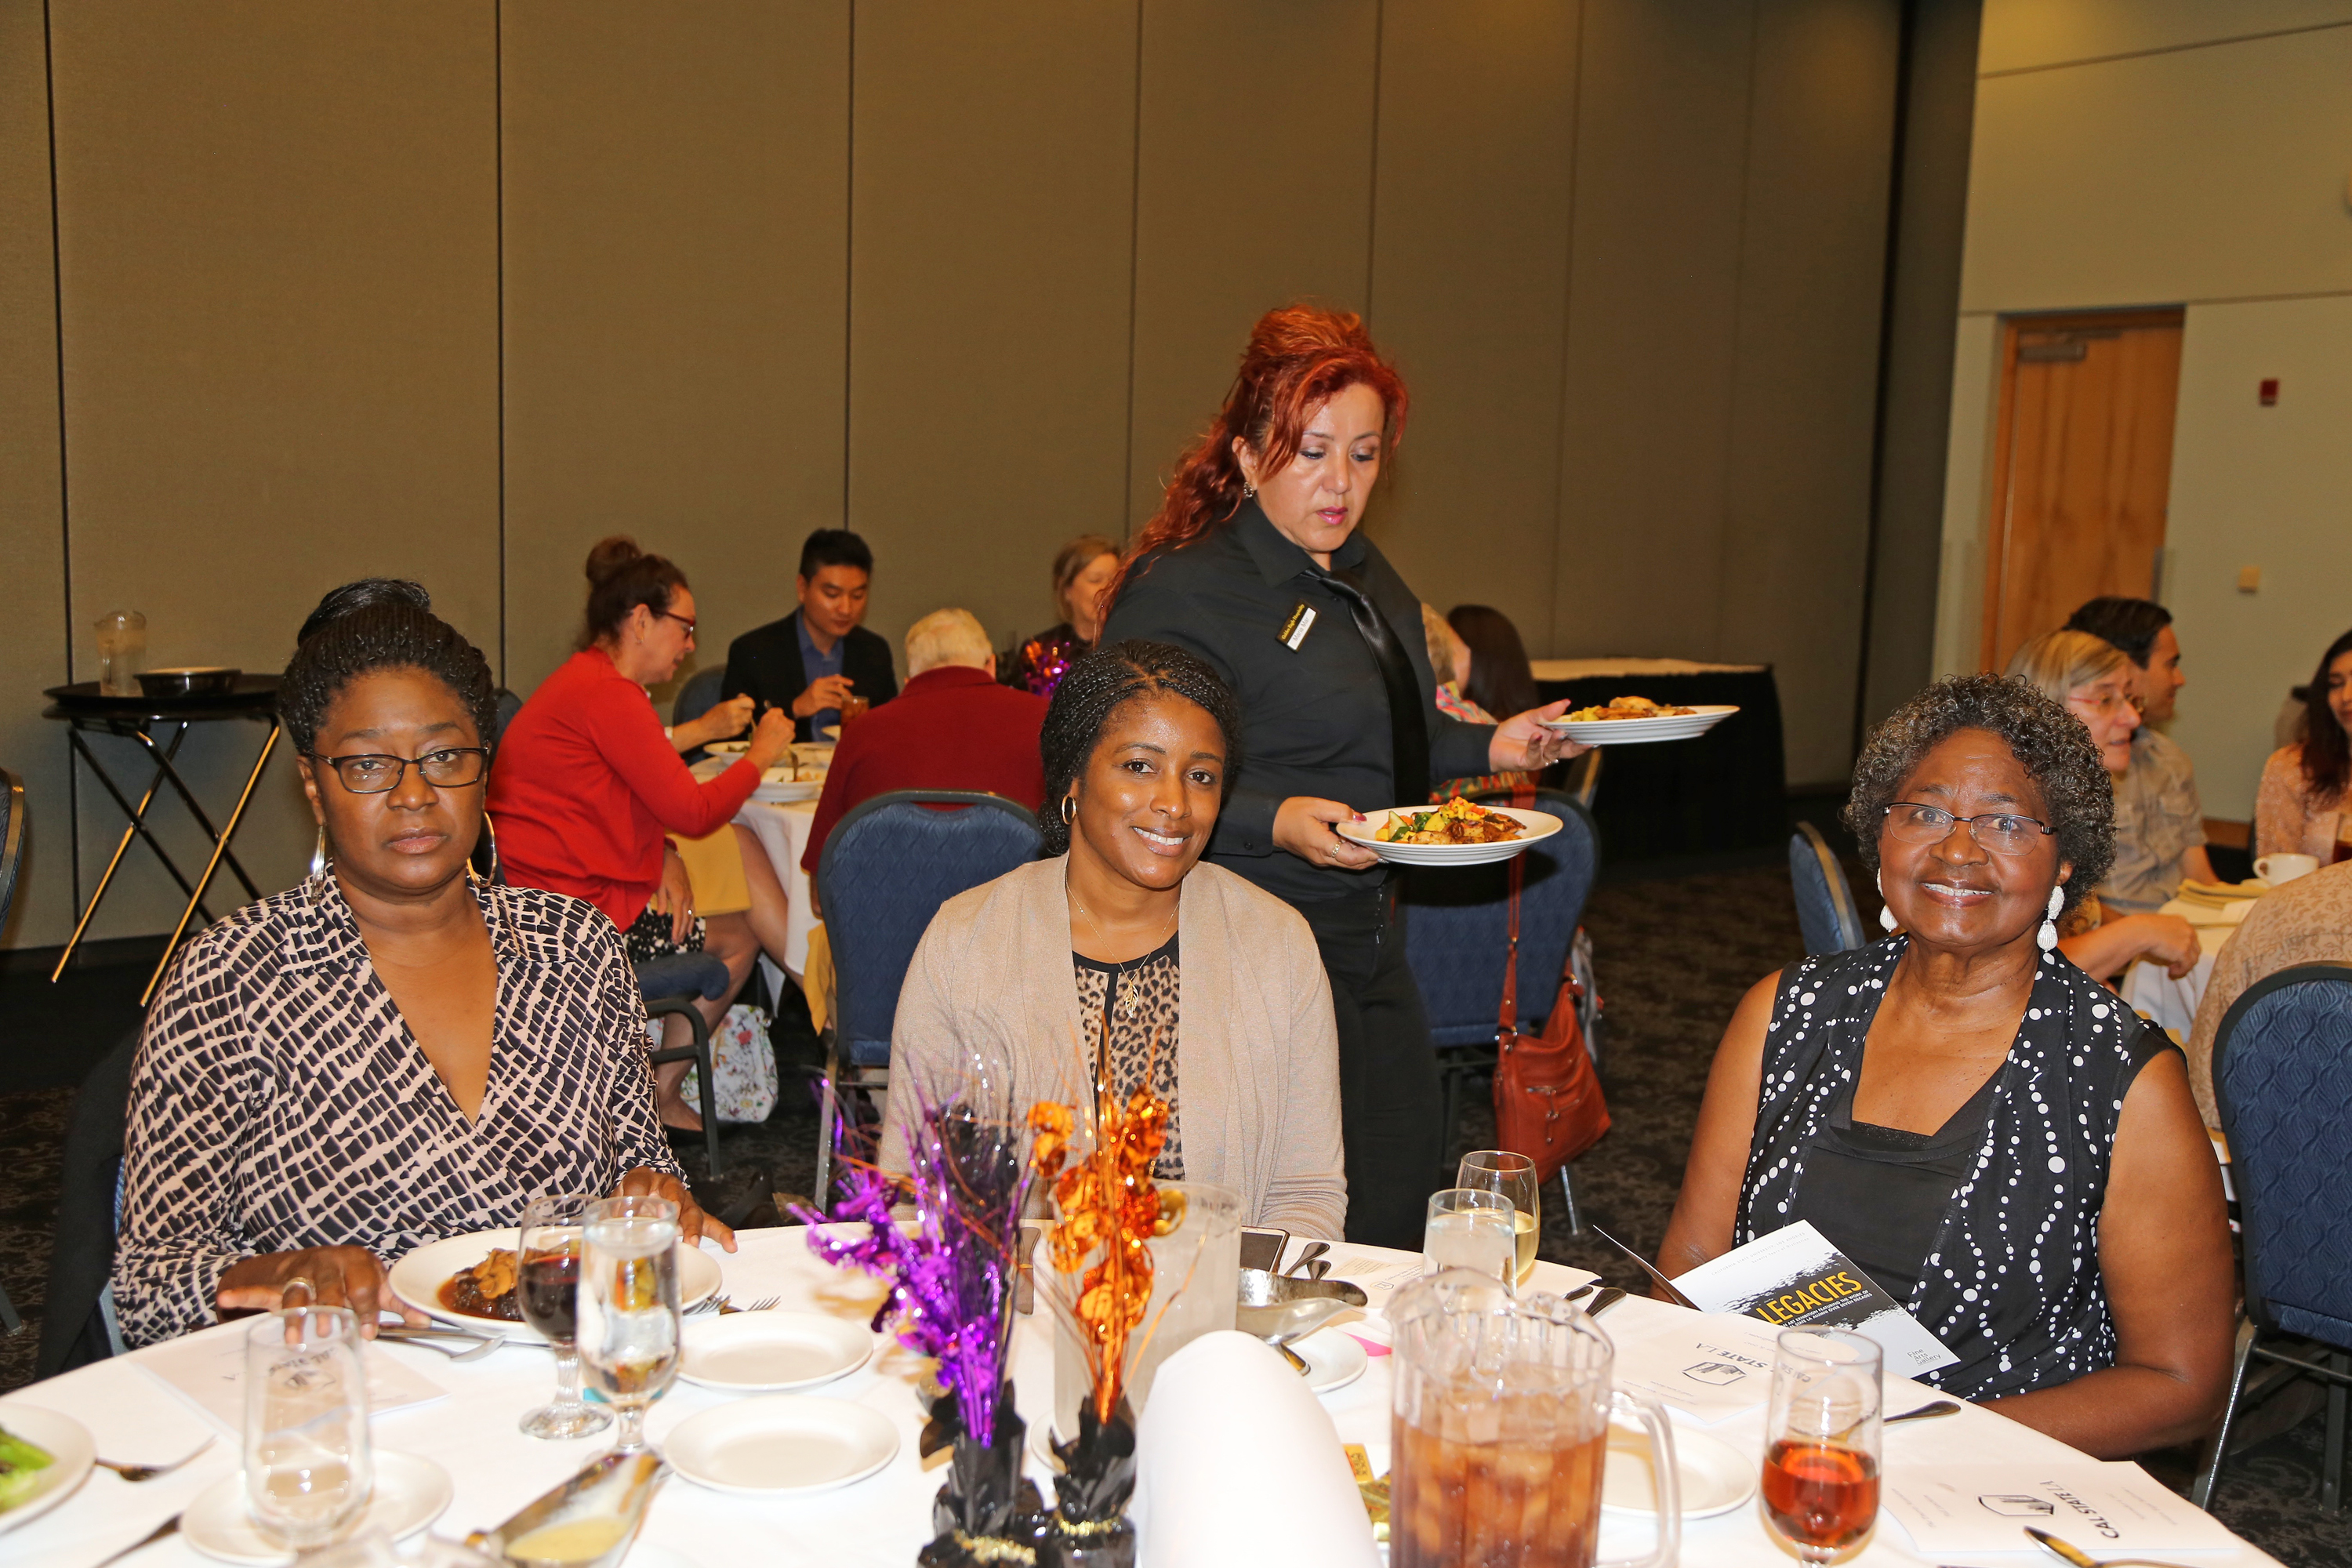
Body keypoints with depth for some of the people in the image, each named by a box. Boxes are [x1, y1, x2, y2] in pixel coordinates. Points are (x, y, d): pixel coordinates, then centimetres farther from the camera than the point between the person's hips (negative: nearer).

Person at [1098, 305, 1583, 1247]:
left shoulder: (1364, 575, 13)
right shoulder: (1182, 592, -14)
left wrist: (1490, 747, 13)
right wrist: (1276, 821, -30)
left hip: (1365, 940, 9)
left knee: (1399, 1205, 12)